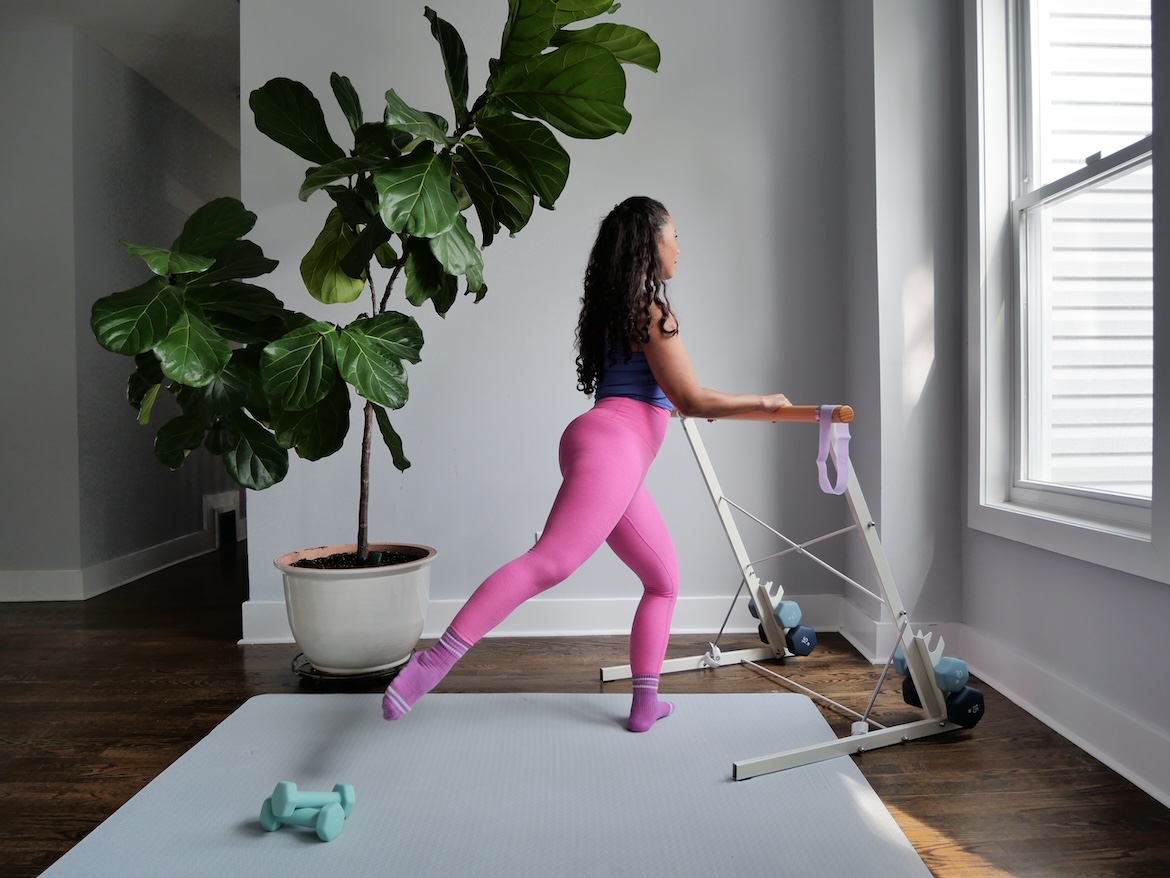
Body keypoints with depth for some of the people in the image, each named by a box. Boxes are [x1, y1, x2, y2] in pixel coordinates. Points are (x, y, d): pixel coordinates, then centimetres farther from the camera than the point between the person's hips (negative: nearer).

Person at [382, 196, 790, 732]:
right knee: (550, 562, -22)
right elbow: (692, 401, -6)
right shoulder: (651, 310, -4)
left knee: (664, 580, 15)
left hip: (618, 462, 10)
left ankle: (645, 704, 19)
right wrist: (764, 404, 6)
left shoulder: (615, 309, 24)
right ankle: (434, 661, -25)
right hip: (612, 445, -10)